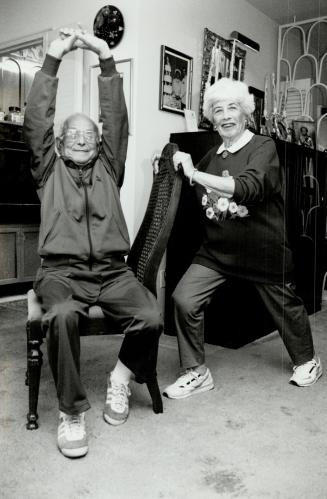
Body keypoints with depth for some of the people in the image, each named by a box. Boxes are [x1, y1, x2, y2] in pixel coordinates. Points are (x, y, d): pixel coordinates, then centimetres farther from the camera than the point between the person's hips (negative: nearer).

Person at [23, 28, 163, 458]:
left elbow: (118, 120, 11)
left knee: (151, 317, -25)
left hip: (112, 270, 2)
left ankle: (123, 377, 5)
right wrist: (53, 59, 4)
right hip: (62, 271, -1)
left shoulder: (109, 168, 21)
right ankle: (72, 410, -15)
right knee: (61, 315, -34)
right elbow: (37, 120, 7)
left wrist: (106, 60, 5)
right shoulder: (49, 169, 18)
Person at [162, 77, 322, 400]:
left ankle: (306, 360, 45)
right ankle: (196, 372, 7)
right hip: (217, 250, 4)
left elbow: (248, 188, -31)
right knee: (183, 300, -13)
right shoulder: (211, 157, 7)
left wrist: (194, 173, -31)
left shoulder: (263, 148, -12)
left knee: (285, 306, 16)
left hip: (263, 251, -4)